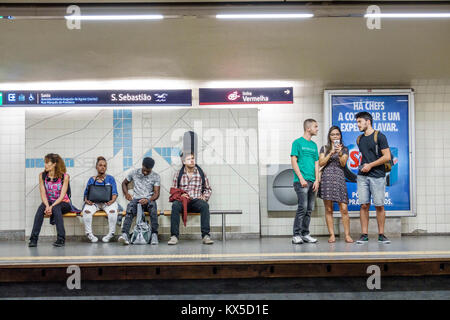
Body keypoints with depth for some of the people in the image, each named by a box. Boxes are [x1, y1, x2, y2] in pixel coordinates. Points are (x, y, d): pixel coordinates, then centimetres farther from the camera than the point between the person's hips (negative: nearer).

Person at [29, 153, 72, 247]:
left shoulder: (64, 176, -9)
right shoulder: (42, 176, 0)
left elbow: (62, 195, -15)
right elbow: (43, 194, -5)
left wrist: (52, 206, -29)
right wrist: (47, 206, -24)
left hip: (63, 203, -3)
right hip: (48, 202, 3)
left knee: (56, 208, -36)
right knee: (41, 208, -30)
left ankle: (61, 239, -33)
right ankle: (33, 239, -32)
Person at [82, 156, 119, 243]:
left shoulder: (110, 178, 13)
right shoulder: (92, 179, 16)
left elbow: (114, 193, 5)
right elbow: (86, 193, 11)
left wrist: (112, 200, -16)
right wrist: (86, 200, -11)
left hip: (107, 202, -1)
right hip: (94, 202, 1)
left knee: (112, 211, -35)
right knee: (86, 211, -32)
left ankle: (111, 233, -23)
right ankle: (89, 234, -21)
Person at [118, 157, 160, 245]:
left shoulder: (156, 177, 5)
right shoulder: (134, 173, 11)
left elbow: (156, 193, -3)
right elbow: (124, 183, 25)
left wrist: (148, 200, -23)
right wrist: (126, 193, 5)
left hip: (149, 200, -1)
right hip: (136, 199, 1)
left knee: (152, 205, -38)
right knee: (130, 210, -34)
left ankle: (154, 234, -38)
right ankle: (124, 235, -50)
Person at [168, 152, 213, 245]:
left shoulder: (201, 173, 11)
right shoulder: (178, 174, 10)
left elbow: (208, 189, 19)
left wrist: (204, 197, 0)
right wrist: (179, 195, -8)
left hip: (196, 201, 0)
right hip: (182, 200, 0)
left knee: (205, 206, -34)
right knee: (175, 205, -34)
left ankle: (205, 236, -34)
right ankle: (174, 236, -32)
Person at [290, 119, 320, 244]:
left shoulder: (314, 145, 18)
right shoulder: (297, 142, -1)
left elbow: (316, 163, 16)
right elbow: (294, 161, -6)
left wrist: (317, 180, 4)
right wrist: (301, 178, -13)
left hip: (312, 182, 6)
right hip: (301, 181, -6)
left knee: (309, 209, 6)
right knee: (303, 207, -12)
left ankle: (305, 234, 14)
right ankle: (296, 235, -5)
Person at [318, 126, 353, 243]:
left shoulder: (345, 149, 14)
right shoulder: (324, 148, 13)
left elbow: (343, 163, 0)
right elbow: (321, 163, 3)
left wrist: (340, 153, -17)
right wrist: (331, 153, -9)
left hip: (339, 178, 0)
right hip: (326, 178, 0)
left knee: (344, 209, -7)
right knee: (328, 209, 0)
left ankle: (347, 235, -2)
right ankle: (332, 235, 5)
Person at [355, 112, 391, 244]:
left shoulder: (379, 136, -3)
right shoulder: (359, 139, 15)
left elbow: (387, 156, -8)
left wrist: (370, 165, -9)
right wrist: (363, 165, 9)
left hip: (377, 176, -4)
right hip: (362, 176, 4)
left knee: (379, 205, 0)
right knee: (364, 205, 0)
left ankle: (381, 235, 9)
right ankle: (364, 235, 3)